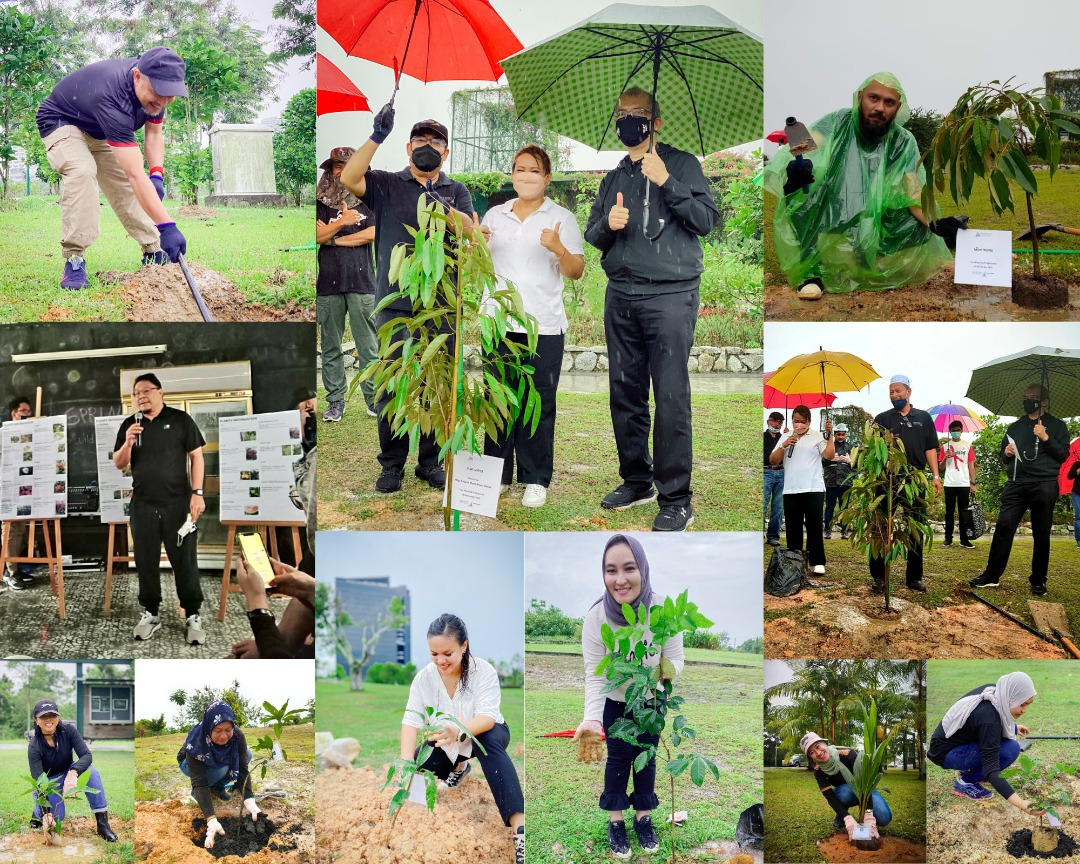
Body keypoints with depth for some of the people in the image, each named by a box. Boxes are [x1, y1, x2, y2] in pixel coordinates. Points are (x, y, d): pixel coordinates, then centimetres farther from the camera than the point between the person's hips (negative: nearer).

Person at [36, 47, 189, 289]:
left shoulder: (155, 85, -20)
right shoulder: (113, 98, -44)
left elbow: (153, 132, -1)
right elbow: (136, 174, -48)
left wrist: (157, 175, -18)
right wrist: (166, 226, -52)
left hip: (101, 131, 8)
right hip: (61, 122, -8)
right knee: (82, 171, -31)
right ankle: (74, 261, -28)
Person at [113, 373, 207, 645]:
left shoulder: (180, 419, -1)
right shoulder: (129, 425, 9)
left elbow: (196, 456, 0)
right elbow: (118, 464, 9)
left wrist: (197, 493, -8)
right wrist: (128, 443, -12)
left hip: (178, 503, -3)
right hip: (142, 505, 3)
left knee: (185, 562, -2)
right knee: (146, 562, 8)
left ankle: (193, 617, 5)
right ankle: (150, 614, 19)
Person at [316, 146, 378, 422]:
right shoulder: (321, 203, 10)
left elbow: (374, 233, -6)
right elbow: (317, 235, -3)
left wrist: (335, 239, -4)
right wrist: (342, 222, -18)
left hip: (362, 282, -2)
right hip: (328, 284, 2)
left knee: (368, 345, -3)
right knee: (330, 346, 4)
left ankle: (374, 399, 3)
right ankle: (335, 401, 10)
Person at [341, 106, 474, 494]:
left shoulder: (457, 191, 13)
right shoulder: (387, 185, 8)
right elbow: (349, 178, -11)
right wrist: (377, 137, -17)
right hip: (395, 305, -1)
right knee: (392, 386, -1)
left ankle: (431, 461, 15)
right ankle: (391, 465, 8)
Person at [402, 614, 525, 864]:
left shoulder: (484, 671, -26)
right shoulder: (424, 677, -18)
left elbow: (487, 717, -37)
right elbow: (411, 720, -25)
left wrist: (458, 731, -58)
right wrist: (406, 763, -41)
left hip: (485, 735, -4)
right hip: (446, 743, 4)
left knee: (489, 740, -38)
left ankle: (519, 827, -50)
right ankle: (458, 767, 14)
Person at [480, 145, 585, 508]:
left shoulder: (562, 218, 4)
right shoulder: (494, 216, 13)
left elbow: (576, 272, -1)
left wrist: (559, 249, -19)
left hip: (544, 327, -3)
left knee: (539, 404, -1)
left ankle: (536, 479, 6)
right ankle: (496, 475, 13)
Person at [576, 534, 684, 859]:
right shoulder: (595, 617, -32)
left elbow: (674, 659, -19)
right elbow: (594, 674, -26)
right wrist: (592, 717, -41)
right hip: (614, 701, -1)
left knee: (646, 757, 13)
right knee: (618, 758, 9)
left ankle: (643, 819, 32)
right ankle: (615, 822, 26)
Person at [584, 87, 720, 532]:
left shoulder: (682, 164, 4)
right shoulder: (613, 177, 19)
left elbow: (707, 218, -5)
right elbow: (592, 235, 19)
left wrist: (667, 183, -15)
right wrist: (607, 224, -3)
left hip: (669, 296, -6)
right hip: (620, 298, 6)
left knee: (671, 398, -8)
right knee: (625, 395, 9)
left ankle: (676, 499, -5)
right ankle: (636, 480, 23)